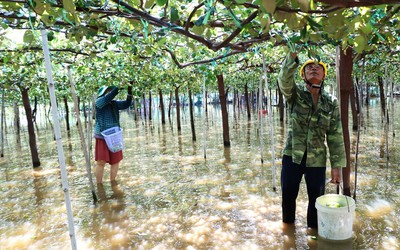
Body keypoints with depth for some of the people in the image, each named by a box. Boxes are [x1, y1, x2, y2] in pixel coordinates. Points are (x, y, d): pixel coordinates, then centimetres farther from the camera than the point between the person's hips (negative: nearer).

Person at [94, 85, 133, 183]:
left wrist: (129, 91, -16)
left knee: (116, 161, 8)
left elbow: (127, 104, -2)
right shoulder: (99, 101, -5)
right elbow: (107, 98, -24)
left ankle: (112, 184, 24)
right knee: (101, 162, -5)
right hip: (102, 137, -5)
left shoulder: (115, 104, 8)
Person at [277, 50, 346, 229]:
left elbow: (335, 137, 1)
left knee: (316, 200, 10)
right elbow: (284, 80, -25)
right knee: (288, 197, 11)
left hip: (317, 160, 1)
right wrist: (293, 54, -38)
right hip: (292, 156, -1)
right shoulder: (295, 94, -2)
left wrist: (336, 166, -3)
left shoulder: (331, 103, 1)